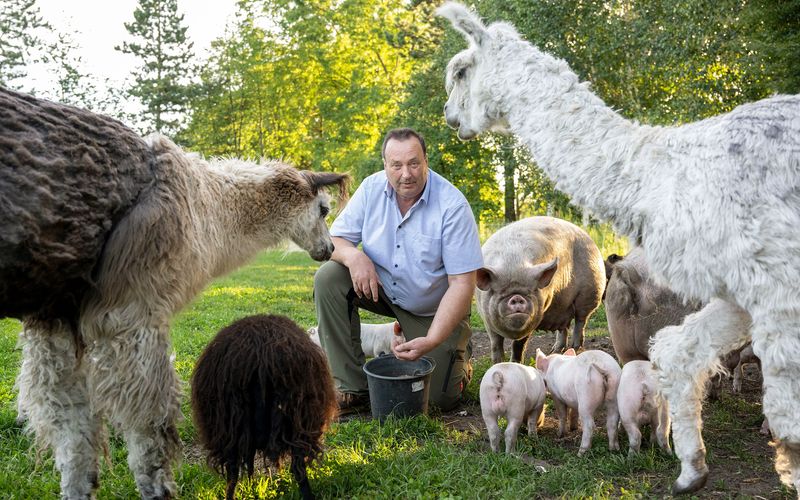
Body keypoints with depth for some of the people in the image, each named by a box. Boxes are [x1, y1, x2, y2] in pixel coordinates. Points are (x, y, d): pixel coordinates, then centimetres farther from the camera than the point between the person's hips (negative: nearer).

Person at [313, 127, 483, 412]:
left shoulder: (452, 205, -25)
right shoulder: (372, 188, -13)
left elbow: (462, 284, -26)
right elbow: (335, 240, -9)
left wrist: (432, 341, -36)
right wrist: (354, 256, -34)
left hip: (434, 309, -3)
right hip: (380, 287, 4)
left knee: (443, 399, -10)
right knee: (328, 278, -23)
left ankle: (460, 353, 27)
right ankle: (351, 387, -15)